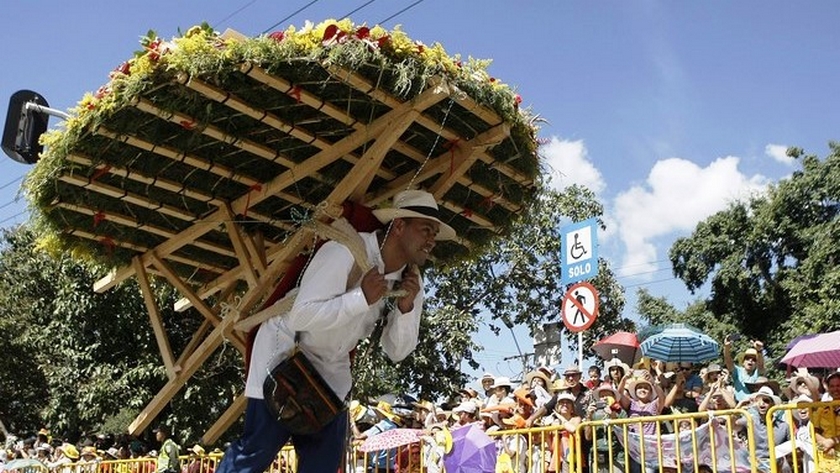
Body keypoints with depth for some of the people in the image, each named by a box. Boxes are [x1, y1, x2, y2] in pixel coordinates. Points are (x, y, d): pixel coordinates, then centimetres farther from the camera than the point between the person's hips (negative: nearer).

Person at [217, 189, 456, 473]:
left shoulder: (410, 280, -5)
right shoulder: (346, 251, -26)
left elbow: (396, 351, -2)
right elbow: (302, 316, -32)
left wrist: (405, 308, -20)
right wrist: (362, 297, -35)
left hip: (331, 367, 7)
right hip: (285, 349, -6)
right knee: (258, 449, -8)